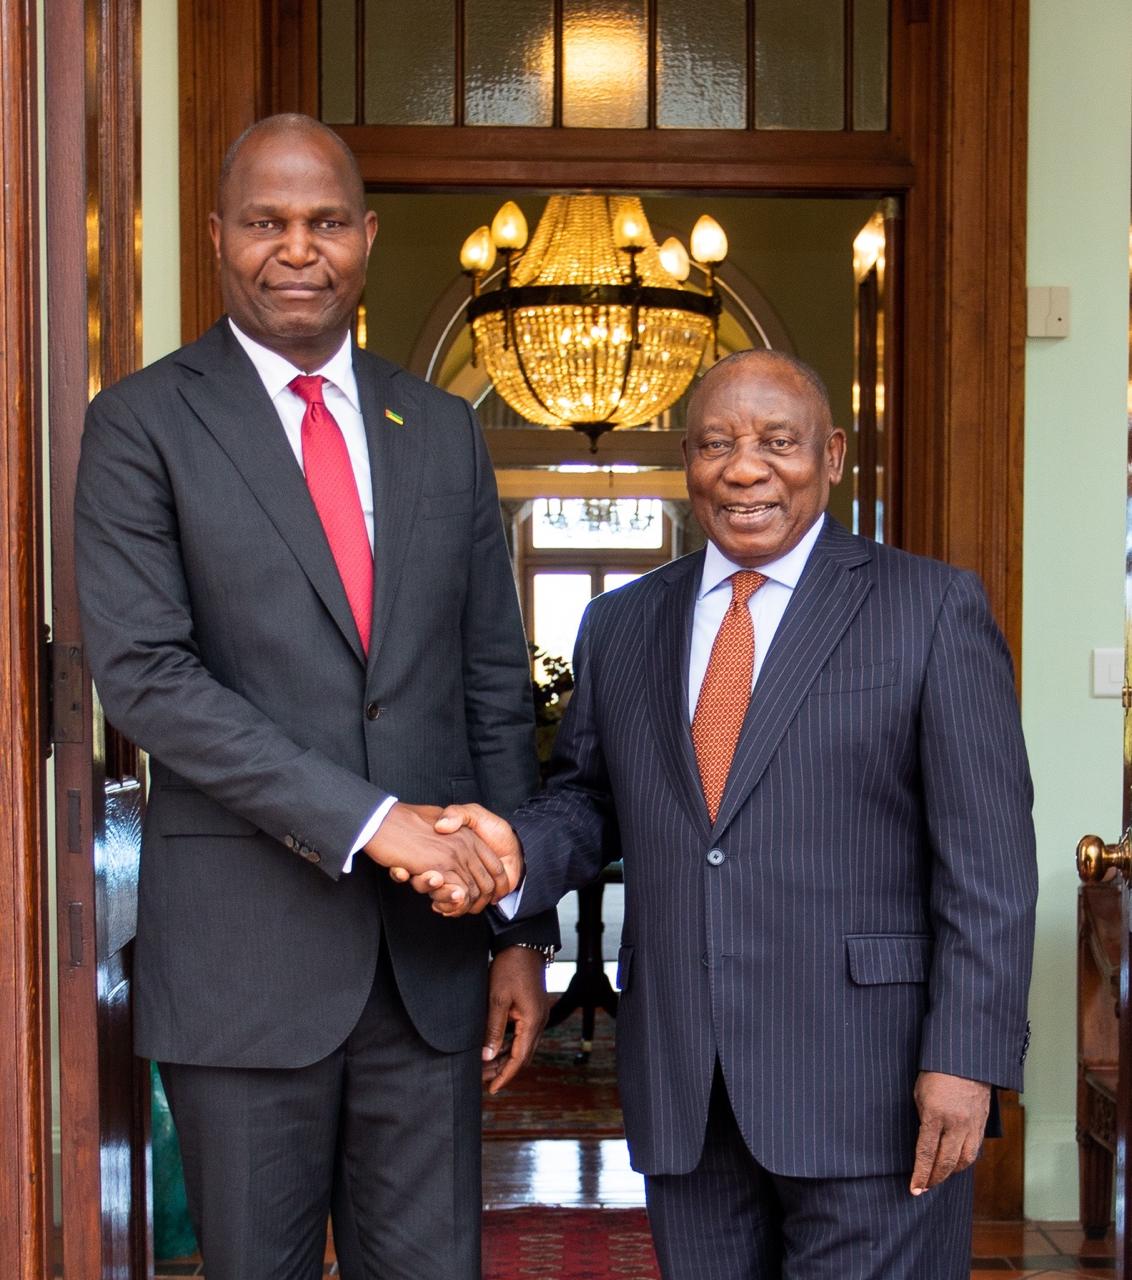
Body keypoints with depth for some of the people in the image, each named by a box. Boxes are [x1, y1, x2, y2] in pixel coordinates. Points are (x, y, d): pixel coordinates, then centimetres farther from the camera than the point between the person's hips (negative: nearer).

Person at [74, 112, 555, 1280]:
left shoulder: (443, 431, 10)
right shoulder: (144, 424, -2)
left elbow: (495, 690, 10)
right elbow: (139, 670, -13)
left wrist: (522, 928, 7)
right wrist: (364, 818, -19)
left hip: (429, 952, 3)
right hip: (243, 952, -3)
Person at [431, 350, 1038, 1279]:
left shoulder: (934, 609, -2)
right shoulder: (620, 624, 11)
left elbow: (988, 859, -6)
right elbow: (591, 798, 15)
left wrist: (965, 1058, -12)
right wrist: (520, 849, -7)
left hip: (867, 1090, -4)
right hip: (680, 1091, 4)